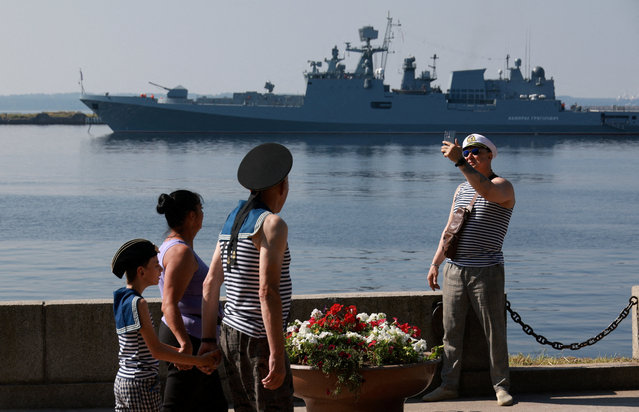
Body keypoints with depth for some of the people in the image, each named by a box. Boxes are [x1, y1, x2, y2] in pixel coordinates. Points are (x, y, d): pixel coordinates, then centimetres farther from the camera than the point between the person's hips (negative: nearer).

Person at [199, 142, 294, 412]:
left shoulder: (232, 223, 12)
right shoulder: (272, 224, -15)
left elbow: (210, 284, 14)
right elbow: (267, 291, -23)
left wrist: (208, 340, 17)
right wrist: (277, 355, -24)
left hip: (232, 334, 9)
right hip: (259, 341, -9)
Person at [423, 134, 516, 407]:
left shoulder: (503, 186, -4)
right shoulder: (461, 189, 18)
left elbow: (487, 191, -30)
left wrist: (459, 162, -35)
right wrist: (435, 263, 16)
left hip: (486, 271, -6)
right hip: (454, 269, 6)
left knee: (494, 331, -3)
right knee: (451, 330, 5)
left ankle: (501, 386, 4)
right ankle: (448, 385, 11)